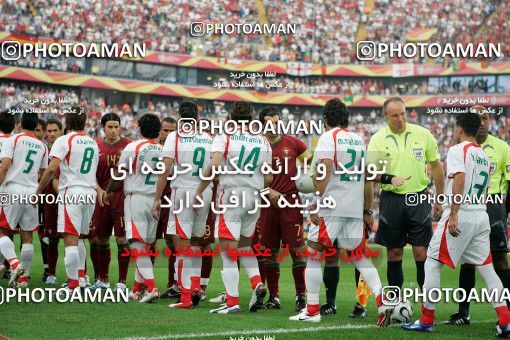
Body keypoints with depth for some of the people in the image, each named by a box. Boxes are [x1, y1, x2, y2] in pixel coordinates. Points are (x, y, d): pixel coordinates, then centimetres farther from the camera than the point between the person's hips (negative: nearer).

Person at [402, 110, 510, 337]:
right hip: (482, 216, 7)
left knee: (432, 264, 2)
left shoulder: (457, 150, -7)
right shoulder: (484, 156, 17)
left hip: (460, 215, -7)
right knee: (486, 268, 9)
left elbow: (459, 180, -21)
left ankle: (427, 320, 4)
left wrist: (453, 214, -23)